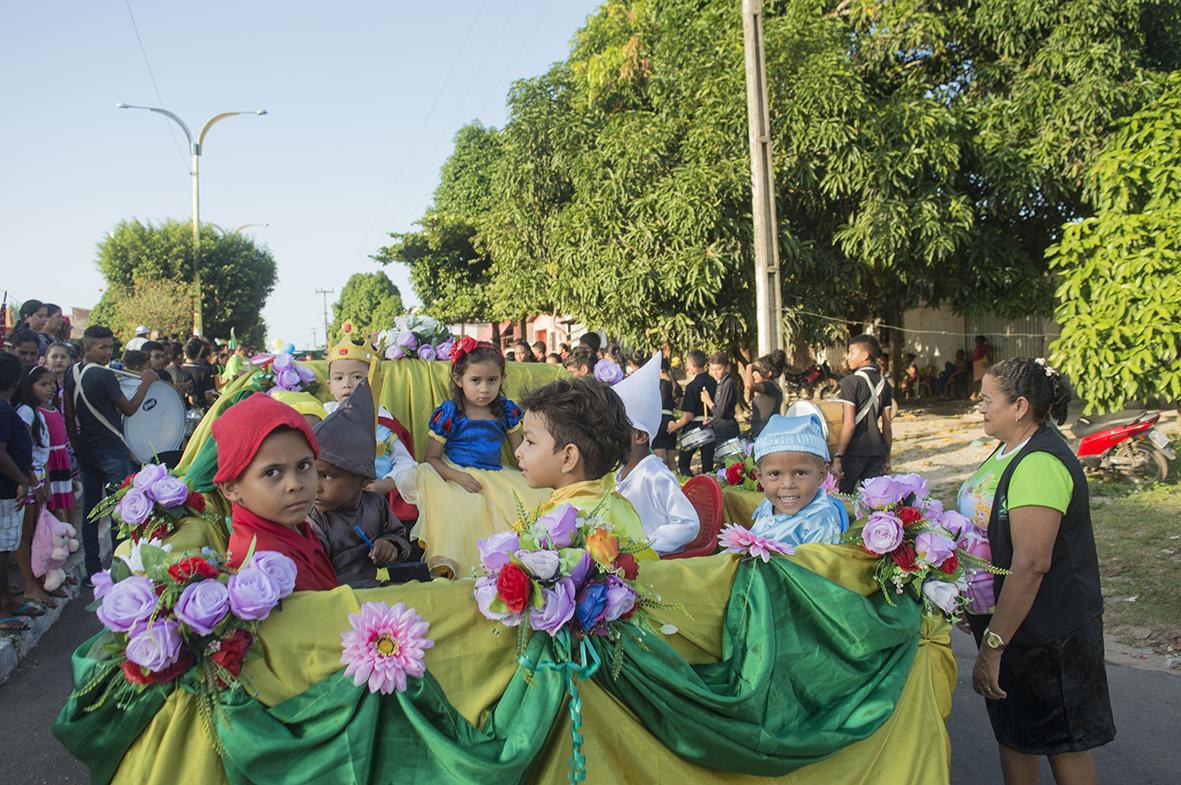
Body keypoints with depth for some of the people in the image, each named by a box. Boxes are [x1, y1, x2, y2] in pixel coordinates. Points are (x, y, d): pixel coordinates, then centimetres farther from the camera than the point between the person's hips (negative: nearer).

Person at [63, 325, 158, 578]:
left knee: (90, 509, 10)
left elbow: (69, 415, 10)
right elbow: (129, 409, -8)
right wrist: (145, 383, 3)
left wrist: (77, 447, 17)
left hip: (85, 450, 7)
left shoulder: (71, 373, 6)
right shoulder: (104, 375, -16)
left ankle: (92, 570, 15)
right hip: (112, 450, -7)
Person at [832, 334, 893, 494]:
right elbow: (887, 424, 10)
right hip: (877, 450, 6)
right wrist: (887, 458, 16)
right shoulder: (883, 383, 10)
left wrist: (837, 456, -14)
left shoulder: (851, 381, -9)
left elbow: (849, 424, -16)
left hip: (854, 451, -6)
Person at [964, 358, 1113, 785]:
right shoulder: (1010, 450, 6)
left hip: (1049, 631, -9)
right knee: (1014, 732, 21)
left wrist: (993, 646, -29)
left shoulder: (1039, 464, -26)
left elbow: (1030, 564, -31)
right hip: (1006, 619, 9)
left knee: (1064, 743, 9)